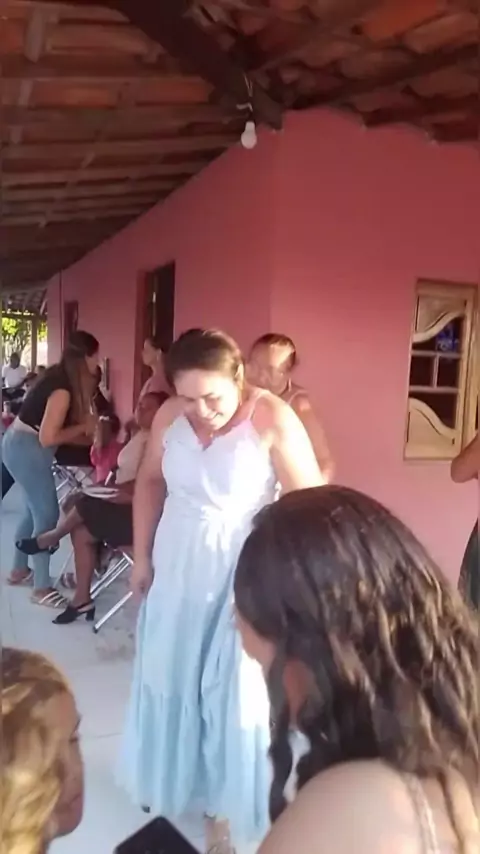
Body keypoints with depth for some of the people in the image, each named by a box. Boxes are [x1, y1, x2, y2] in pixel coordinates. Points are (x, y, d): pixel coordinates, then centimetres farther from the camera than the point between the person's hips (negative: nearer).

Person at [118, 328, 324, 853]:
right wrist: (142, 556, 8)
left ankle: (225, 802, 32)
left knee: (234, 687, 7)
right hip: (177, 563, 5)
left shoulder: (272, 420, -22)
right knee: (170, 673, 19)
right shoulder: (170, 415, -7)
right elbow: (151, 481, 6)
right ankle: (173, 776, 45)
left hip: (243, 569, -4)